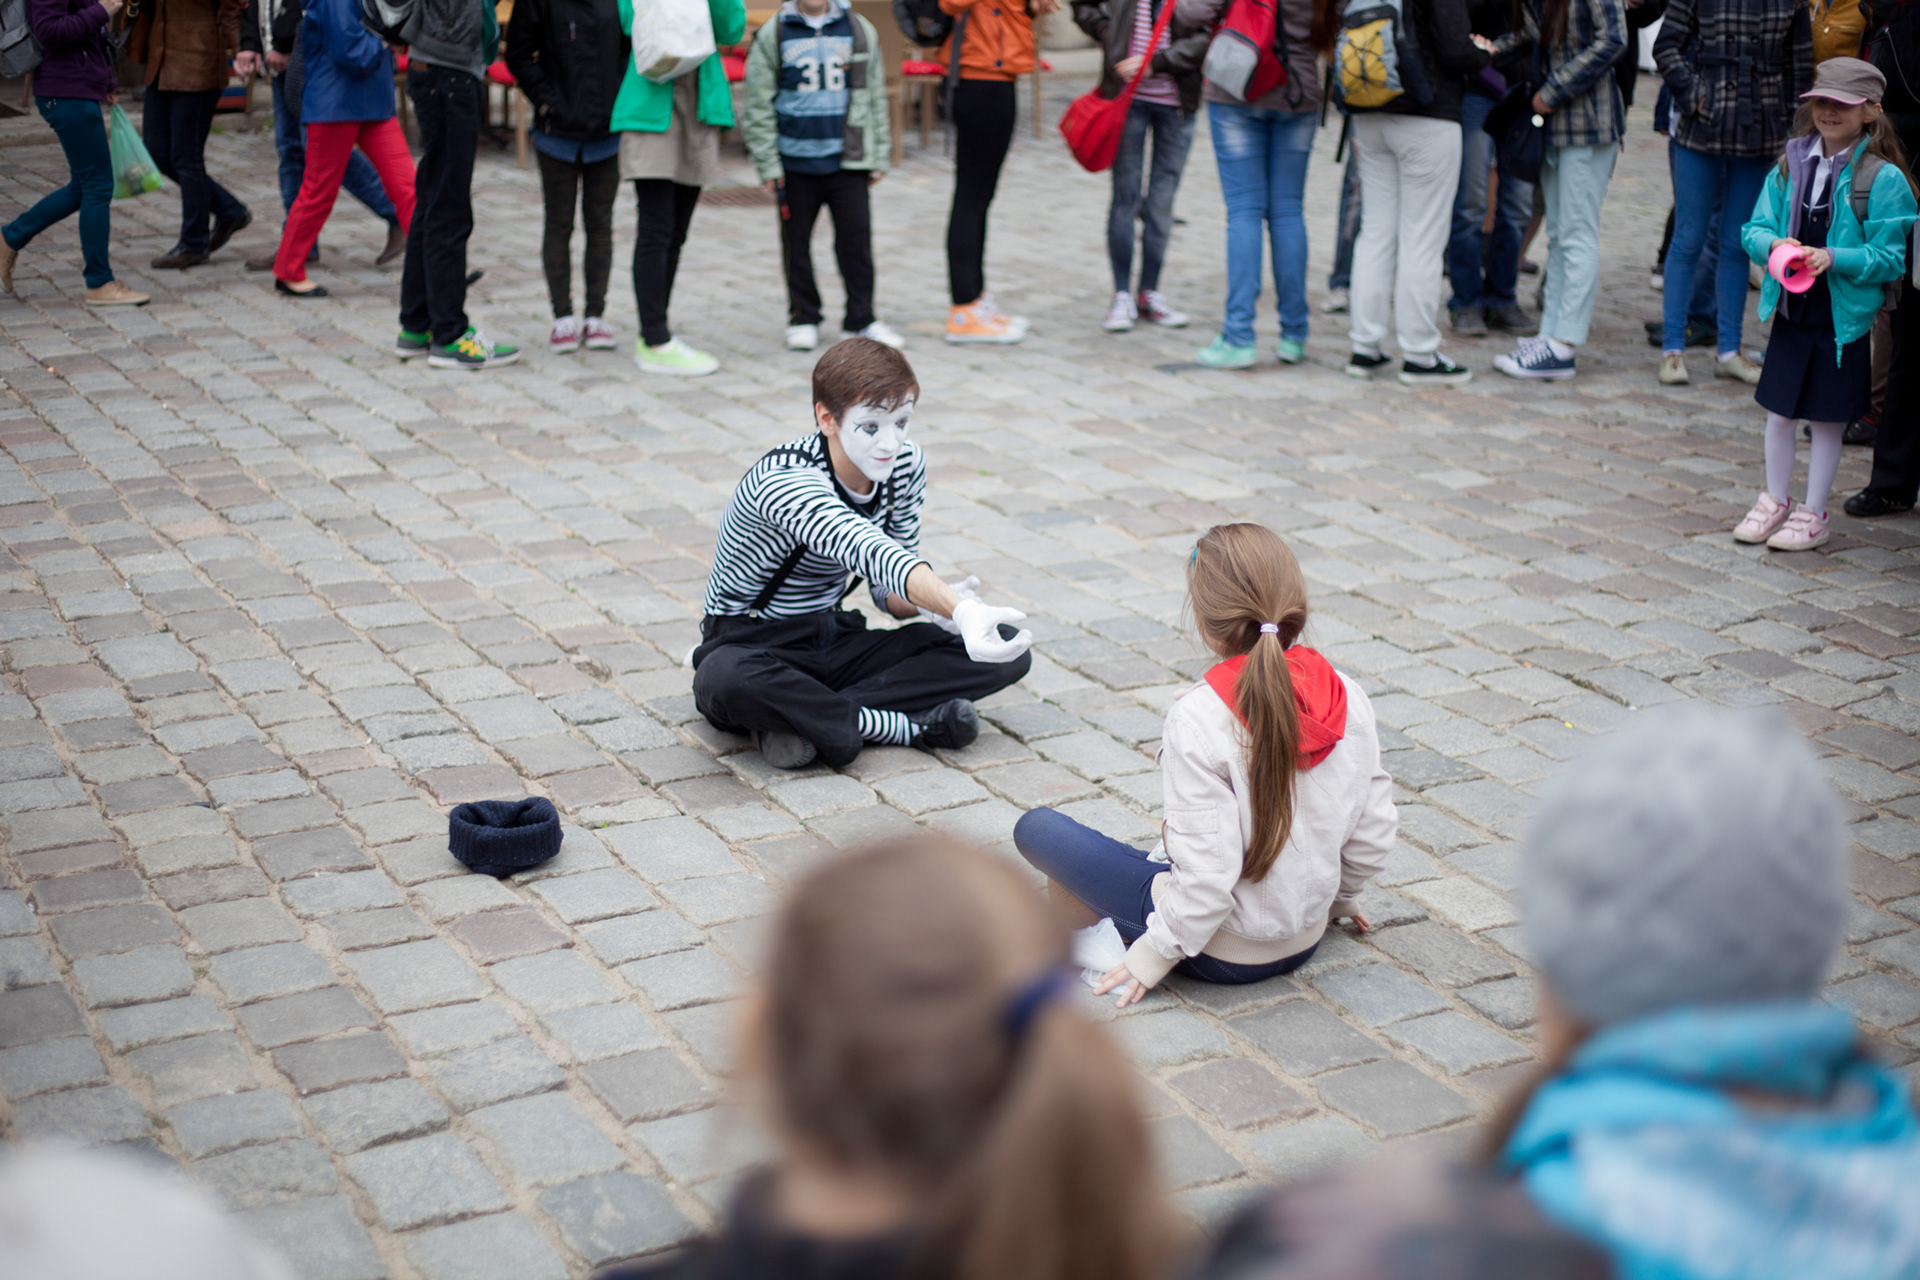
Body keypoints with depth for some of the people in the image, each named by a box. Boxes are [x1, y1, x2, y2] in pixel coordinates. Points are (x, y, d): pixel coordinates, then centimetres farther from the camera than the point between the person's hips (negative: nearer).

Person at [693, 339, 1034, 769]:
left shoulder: (907, 465, -4)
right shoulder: (784, 481, -28)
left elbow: (886, 588, 4)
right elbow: (873, 553, -46)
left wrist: (926, 603, -21)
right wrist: (960, 609, -62)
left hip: (834, 641, 6)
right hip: (753, 646, -6)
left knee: (1008, 651, -13)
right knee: (726, 682, -44)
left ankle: (801, 716, -22)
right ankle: (910, 727, -27)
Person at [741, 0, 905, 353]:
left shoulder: (860, 31, 7)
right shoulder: (772, 36, 1)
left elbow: (875, 97, 11)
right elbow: (758, 106, 1)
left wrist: (878, 157, 8)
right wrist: (767, 163, -3)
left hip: (847, 161, 1)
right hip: (796, 161, -1)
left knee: (856, 235, 0)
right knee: (796, 240, 8)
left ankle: (861, 318, 11)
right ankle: (803, 319, 20)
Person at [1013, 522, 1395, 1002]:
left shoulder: (1200, 719, -27)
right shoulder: (1348, 697, -10)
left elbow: (1208, 875, -27)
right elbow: (1373, 835, -1)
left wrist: (1156, 951, -11)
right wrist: (1337, 895, 19)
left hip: (1222, 954, -6)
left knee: (1036, 828, 2)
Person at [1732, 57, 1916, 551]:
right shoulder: (1791, 165, 3)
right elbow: (1755, 228, 6)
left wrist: (1835, 258, -25)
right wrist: (1773, 244, -16)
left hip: (1845, 318, -4)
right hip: (1790, 309, 4)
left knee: (1827, 419, 7)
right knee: (1779, 413, 13)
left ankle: (1813, 514, 21)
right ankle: (1774, 501, 32)